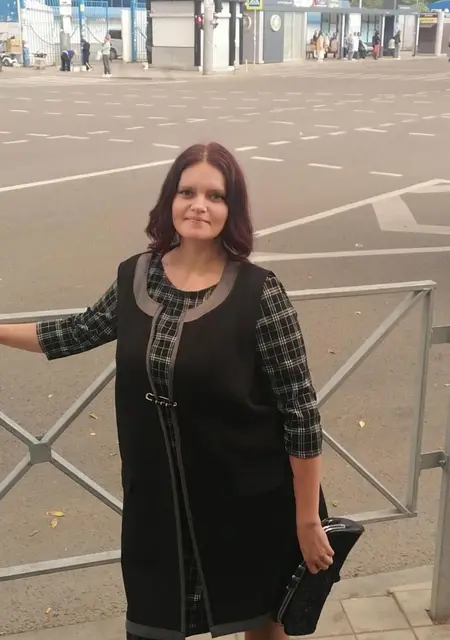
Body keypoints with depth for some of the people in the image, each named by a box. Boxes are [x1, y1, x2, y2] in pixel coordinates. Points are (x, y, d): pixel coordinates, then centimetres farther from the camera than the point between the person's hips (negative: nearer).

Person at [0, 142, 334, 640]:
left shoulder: (258, 292, -18)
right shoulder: (134, 276, -4)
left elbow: (300, 410, -14)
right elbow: (80, 332, 16)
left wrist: (308, 521, -11)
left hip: (248, 502, -3)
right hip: (158, 498, 4)